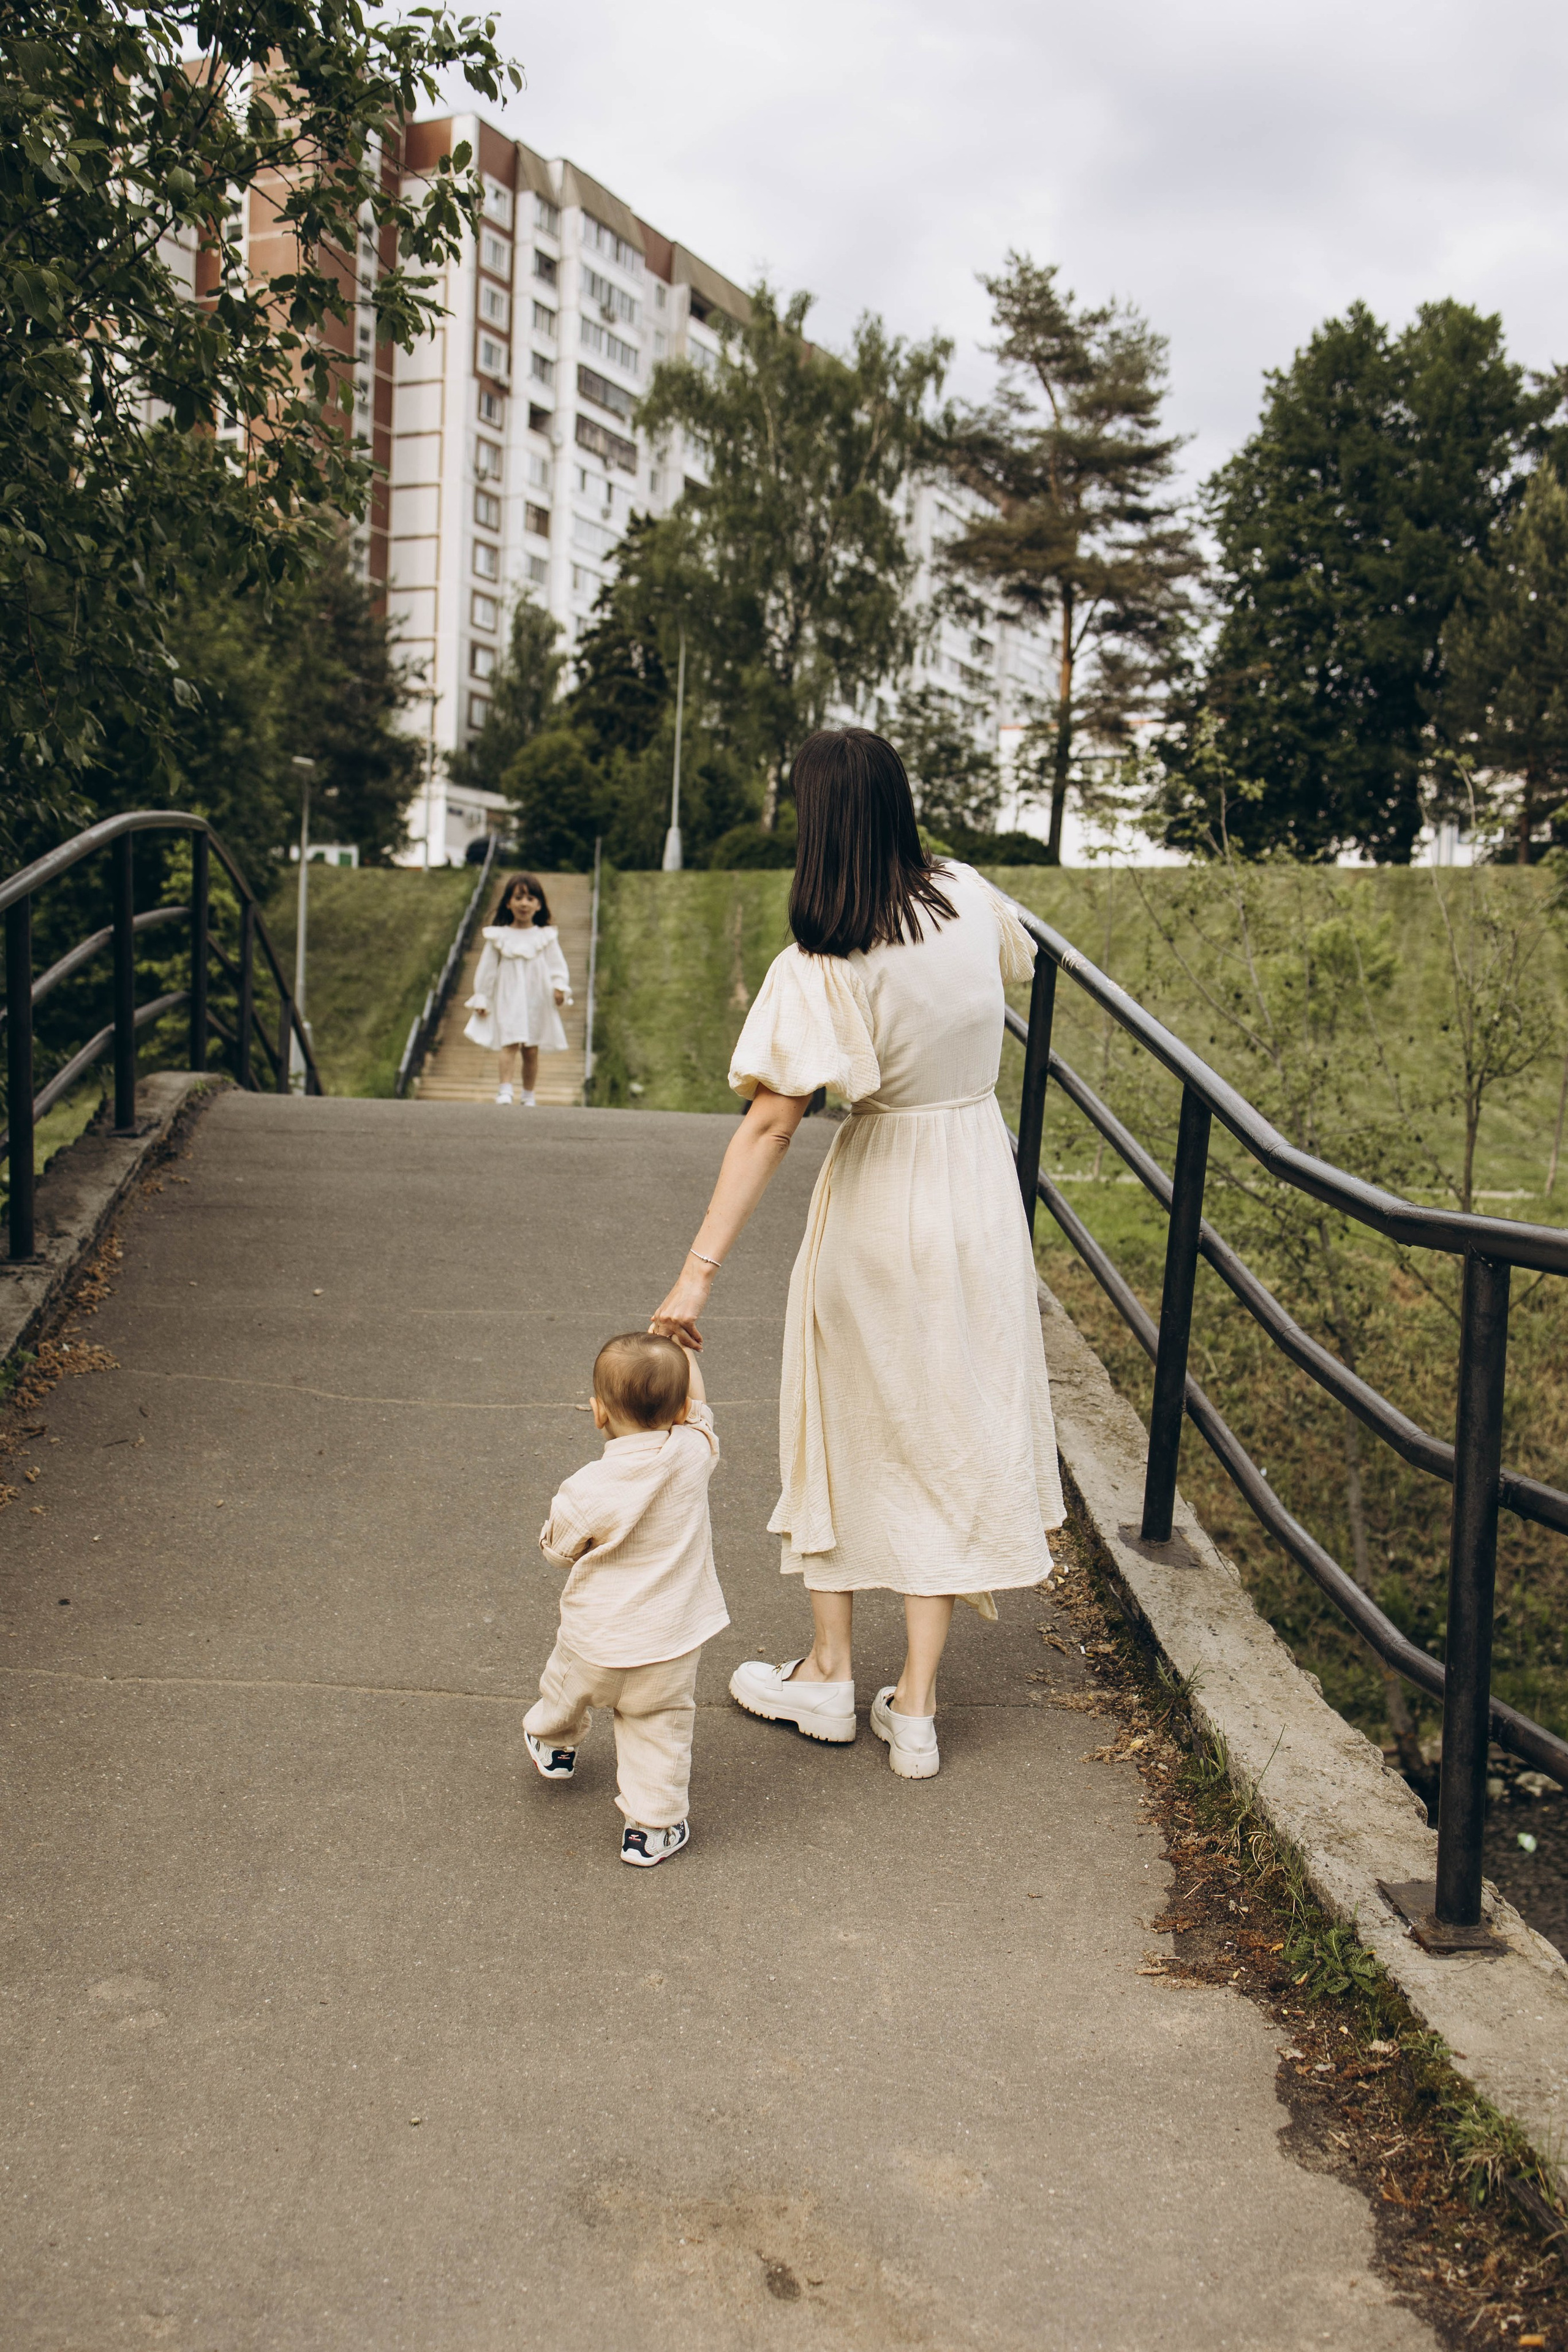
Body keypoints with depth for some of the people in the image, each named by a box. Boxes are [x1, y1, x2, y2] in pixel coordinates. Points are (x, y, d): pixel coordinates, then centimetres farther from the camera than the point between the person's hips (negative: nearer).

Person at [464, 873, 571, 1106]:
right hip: (508, 1000, -1)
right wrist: (481, 999, 5)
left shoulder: (546, 936, 6)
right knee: (510, 1044, -17)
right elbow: (487, 969, 7)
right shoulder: (498, 936, 3)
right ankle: (505, 1091, -23)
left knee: (531, 1051, 7)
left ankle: (528, 1096, 18)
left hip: (537, 1000, 1)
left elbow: (557, 965, 3)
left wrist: (560, 987, -14)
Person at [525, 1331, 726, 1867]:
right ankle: (651, 1829, 22)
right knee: (660, 1727, 17)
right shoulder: (693, 1453, -19)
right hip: (669, 1642, 0)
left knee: (565, 1691, 30)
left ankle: (553, 1744, 57)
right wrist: (676, 1350, 17)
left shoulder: (585, 1491, -24)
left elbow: (558, 1550, -5)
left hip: (594, 1641, 0)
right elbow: (697, 1408, 5)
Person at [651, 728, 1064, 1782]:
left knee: (851, 1423, 15)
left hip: (879, 1199, -4)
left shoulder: (819, 969, -19)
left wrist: (700, 1271, -24)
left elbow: (768, 1127, -24)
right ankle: (915, 1706, 16)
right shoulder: (969, 896, -5)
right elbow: (1021, 958, 19)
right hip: (984, 1189, 4)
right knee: (956, 1427, 10)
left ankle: (828, 1675, 29)